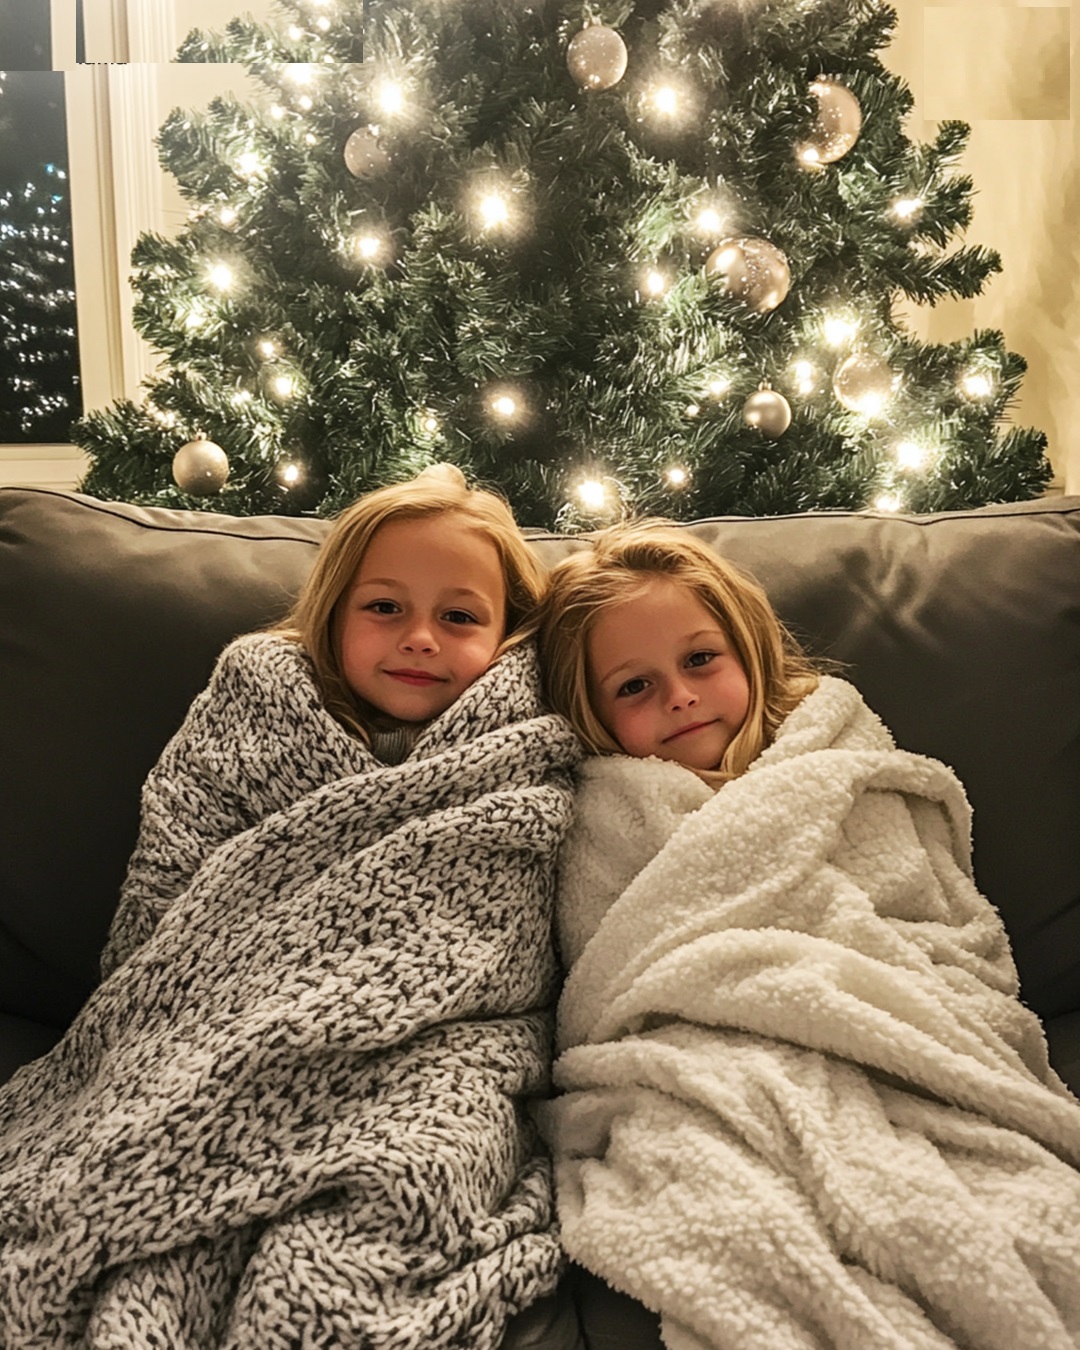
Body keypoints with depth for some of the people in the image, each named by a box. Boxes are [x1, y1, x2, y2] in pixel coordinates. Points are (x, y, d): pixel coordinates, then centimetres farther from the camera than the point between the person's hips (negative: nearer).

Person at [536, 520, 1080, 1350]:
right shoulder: (607, 814, 15)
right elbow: (600, 1000, 3)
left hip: (894, 1067, 2)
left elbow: (969, 939, 20)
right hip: (701, 1083, -1)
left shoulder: (849, 766, 23)